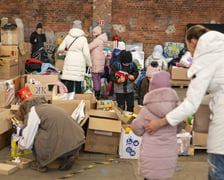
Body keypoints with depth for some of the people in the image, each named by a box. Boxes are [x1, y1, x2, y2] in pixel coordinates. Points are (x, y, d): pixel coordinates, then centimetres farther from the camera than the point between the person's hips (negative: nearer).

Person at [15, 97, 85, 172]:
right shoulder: (46, 106, 24)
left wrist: (19, 144, 25)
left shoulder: (32, 113, -1)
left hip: (66, 146, -9)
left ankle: (41, 165, 14)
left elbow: (26, 144, 0)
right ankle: (66, 158, 18)